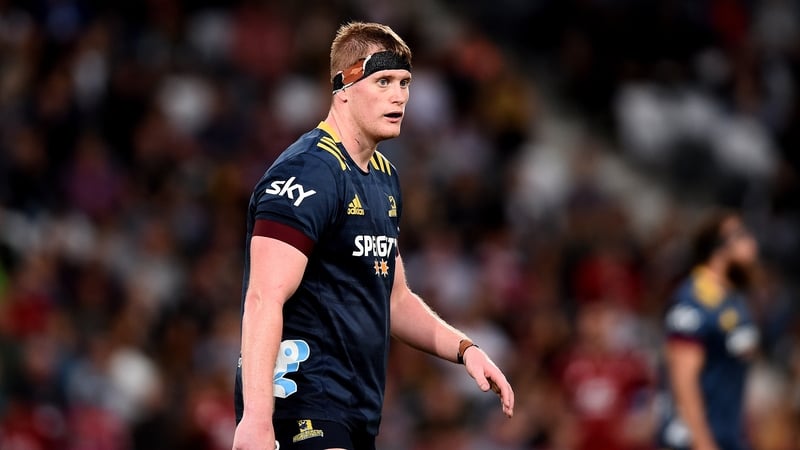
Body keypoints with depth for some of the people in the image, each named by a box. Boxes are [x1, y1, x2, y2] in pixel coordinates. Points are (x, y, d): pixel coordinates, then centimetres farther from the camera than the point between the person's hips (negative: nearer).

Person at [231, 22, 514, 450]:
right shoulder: (308, 171, -13)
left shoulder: (385, 178, 17)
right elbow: (264, 299, -22)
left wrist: (464, 348, 11)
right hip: (304, 412, -9)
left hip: (359, 415, 9)